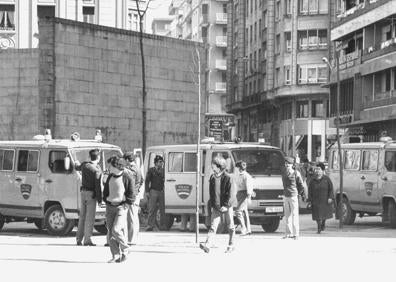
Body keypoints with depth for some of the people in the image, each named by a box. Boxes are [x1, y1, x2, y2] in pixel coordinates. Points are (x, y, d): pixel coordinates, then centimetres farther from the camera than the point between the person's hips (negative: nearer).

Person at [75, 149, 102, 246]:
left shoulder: (84, 165, 4)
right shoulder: (97, 169, -15)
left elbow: (77, 167, 28)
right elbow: (97, 185, -16)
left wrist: (77, 163, 51)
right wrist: (99, 198, -10)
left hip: (83, 192, 6)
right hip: (91, 194, -6)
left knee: (82, 216, 13)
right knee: (90, 217, -4)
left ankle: (79, 239, 15)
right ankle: (87, 240, -6)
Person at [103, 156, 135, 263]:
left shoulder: (127, 177, -8)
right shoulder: (110, 176, 10)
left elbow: (131, 194, -4)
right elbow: (106, 190, 22)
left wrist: (126, 205, -9)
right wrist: (106, 200, 10)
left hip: (121, 207, -6)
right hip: (110, 206, 6)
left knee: (116, 230, -17)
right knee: (110, 232, 0)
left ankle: (125, 249, 6)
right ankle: (116, 256, 5)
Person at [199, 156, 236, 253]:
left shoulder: (227, 178, -9)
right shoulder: (212, 177, 7)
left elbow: (229, 193, -11)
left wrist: (225, 205, -16)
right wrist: (212, 204, 8)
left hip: (227, 206, -3)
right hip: (216, 207, 3)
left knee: (230, 227, 8)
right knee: (213, 226, -8)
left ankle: (231, 245, 21)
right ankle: (207, 245, -21)